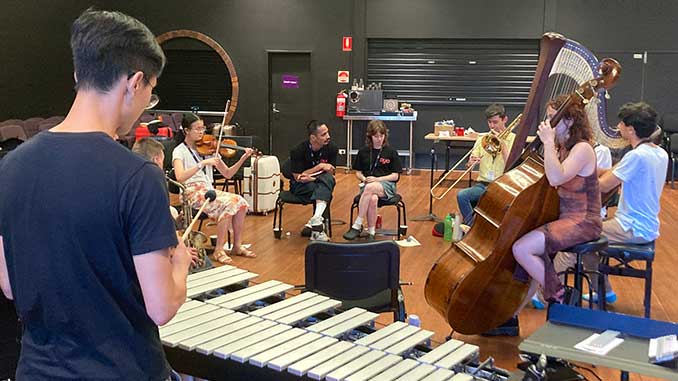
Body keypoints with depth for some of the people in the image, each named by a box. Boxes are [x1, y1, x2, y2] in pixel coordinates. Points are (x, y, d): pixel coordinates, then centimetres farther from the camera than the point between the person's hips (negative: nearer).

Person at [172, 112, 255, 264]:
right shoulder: (179, 151, -1)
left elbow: (227, 174, 11)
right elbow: (180, 177, -21)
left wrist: (243, 159, -3)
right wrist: (203, 163, -26)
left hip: (209, 190, 5)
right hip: (193, 192, -5)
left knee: (240, 201, -20)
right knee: (227, 204, -29)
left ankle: (237, 246, -8)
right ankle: (219, 250, -19)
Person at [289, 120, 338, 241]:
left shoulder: (332, 148, -11)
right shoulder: (298, 151, -17)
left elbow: (330, 174, -6)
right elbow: (297, 177, -15)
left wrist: (310, 177, -24)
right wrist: (320, 166, -20)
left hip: (320, 183, 2)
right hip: (300, 186, -2)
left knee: (327, 178, -33)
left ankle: (314, 221, -44)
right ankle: (316, 226, -29)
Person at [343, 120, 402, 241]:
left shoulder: (391, 152, 4)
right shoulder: (363, 152, 10)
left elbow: (395, 176, 1)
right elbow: (358, 172, 15)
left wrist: (377, 179, -11)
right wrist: (364, 179, -8)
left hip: (386, 185, -2)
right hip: (367, 184, 2)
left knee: (370, 188, -37)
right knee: (372, 199, -36)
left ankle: (357, 226, -33)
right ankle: (371, 233, -26)